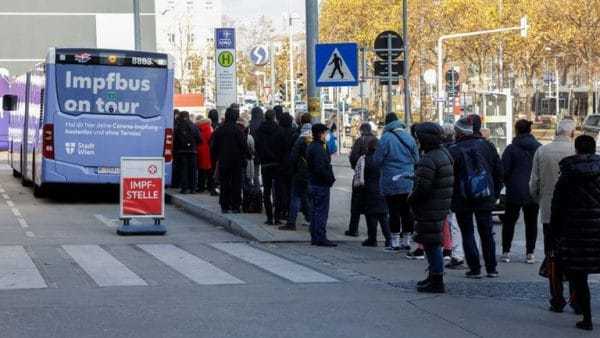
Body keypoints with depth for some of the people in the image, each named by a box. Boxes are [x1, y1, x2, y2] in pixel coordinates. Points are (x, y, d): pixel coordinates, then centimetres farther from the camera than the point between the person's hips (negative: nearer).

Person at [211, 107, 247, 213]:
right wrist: (244, 157, 2)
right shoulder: (238, 130, -10)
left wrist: (216, 158, 16)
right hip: (236, 161, -3)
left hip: (223, 161, 3)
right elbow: (244, 146, -9)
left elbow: (214, 147, 7)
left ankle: (224, 206, 7)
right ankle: (235, 206, 0)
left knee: (224, 184, 8)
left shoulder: (219, 130, 1)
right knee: (236, 184, 2)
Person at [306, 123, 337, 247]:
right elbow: (320, 168, -24)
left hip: (314, 183, 10)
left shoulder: (311, 147, 14)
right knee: (322, 211, -6)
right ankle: (321, 238, -5)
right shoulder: (318, 149, -18)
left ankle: (314, 237, 18)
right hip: (321, 185, -10)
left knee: (315, 211, 14)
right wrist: (330, 178, -14)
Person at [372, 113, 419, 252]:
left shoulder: (386, 138, -13)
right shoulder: (409, 137, 3)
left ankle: (395, 243, 2)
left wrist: (385, 165, 11)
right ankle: (406, 241, 16)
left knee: (394, 212, 0)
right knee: (407, 211, 11)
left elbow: (377, 160, -11)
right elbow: (416, 159, 8)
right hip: (408, 182, 5)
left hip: (391, 182, -5)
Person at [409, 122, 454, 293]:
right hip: (442, 207, 10)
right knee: (433, 243, 20)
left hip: (430, 209, -10)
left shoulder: (428, 160, -21)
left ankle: (436, 282, -2)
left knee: (431, 244, -5)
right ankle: (434, 276, 30)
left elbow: (422, 188, -25)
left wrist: (411, 199, -6)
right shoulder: (444, 153, 12)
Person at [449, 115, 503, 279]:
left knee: (467, 233, 5)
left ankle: (475, 268, 0)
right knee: (486, 233, 12)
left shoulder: (453, 150, -9)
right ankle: (491, 268, 13)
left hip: (462, 199, -3)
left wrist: (451, 197, 2)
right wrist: (495, 193, 15)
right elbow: (499, 171, 7)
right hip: (485, 198, 4)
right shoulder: (487, 145, 4)